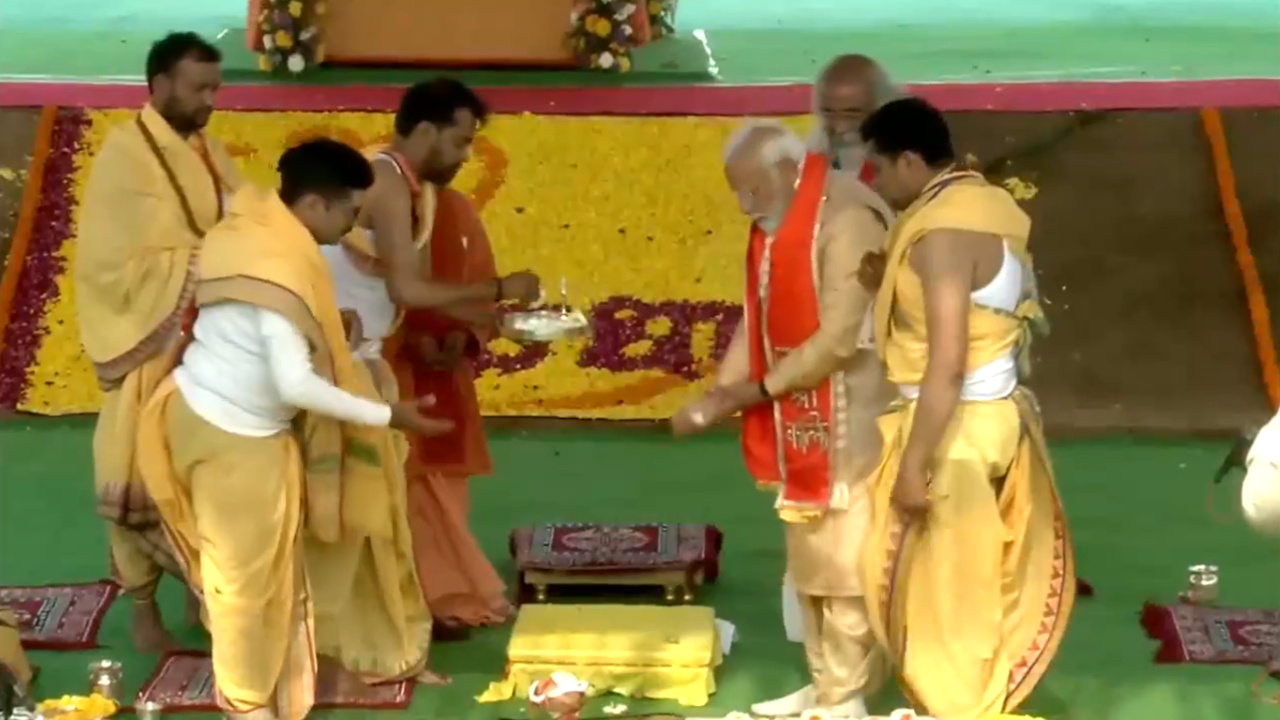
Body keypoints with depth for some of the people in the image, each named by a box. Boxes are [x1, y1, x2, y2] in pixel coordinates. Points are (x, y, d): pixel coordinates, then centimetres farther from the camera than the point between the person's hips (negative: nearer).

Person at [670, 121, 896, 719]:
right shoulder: (774, 227, 9)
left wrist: (755, 391, -17)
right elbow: (756, 322, 11)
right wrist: (716, 397, 0)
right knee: (808, 559, 14)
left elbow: (838, 340, -22)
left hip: (845, 424, -9)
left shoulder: (846, 221, -19)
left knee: (844, 557, -2)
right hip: (799, 422, 9)